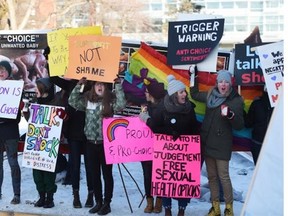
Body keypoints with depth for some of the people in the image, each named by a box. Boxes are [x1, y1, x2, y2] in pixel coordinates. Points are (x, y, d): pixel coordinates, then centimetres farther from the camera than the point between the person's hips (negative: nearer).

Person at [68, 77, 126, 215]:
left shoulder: (110, 100, -4)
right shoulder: (87, 99, 6)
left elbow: (121, 105, -21)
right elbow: (72, 101, 1)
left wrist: (118, 85, -21)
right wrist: (79, 84, -5)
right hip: (91, 142, 4)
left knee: (107, 174, 4)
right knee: (94, 174, 11)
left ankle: (107, 203, 13)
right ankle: (98, 202, 23)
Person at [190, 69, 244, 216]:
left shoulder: (236, 100, -8)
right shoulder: (210, 95, 5)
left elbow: (240, 126, -10)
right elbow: (194, 94, 25)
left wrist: (230, 115, -28)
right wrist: (194, 77, 17)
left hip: (222, 144, -5)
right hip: (207, 141, 5)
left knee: (223, 176, -5)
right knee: (211, 176, 10)